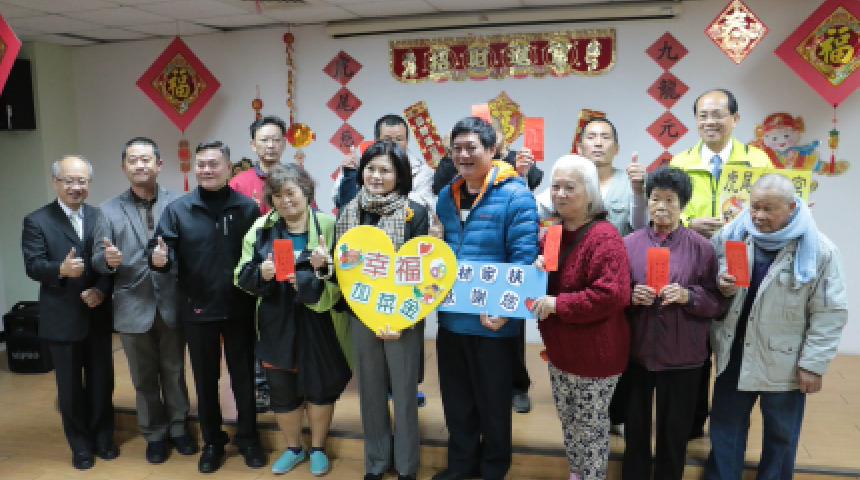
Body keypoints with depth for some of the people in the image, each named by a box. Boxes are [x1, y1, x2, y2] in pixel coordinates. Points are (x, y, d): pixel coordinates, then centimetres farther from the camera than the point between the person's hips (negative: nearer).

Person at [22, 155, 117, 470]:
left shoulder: (101, 217, 5)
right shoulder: (37, 221, -3)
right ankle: (80, 444, 27)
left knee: (102, 380, 13)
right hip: (62, 319, -2)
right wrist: (61, 269, -32)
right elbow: (32, 265, -12)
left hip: (98, 315, 2)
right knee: (71, 386, 11)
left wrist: (101, 289, -16)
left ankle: (103, 437, 32)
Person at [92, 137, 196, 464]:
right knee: (144, 378, 15)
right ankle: (154, 434, 32)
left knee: (174, 372, 15)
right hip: (133, 307, 1)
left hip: (172, 304, 0)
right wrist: (109, 259, -24)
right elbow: (97, 260, -3)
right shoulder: (109, 210, 0)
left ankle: (178, 428, 33)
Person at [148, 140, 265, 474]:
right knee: (205, 379, 15)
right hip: (197, 309, 1)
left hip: (240, 308, -1)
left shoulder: (248, 207, -3)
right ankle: (212, 442, 32)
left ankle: (248, 438, 30)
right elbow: (162, 250, -7)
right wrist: (158, 258, -28)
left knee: (243, 375, 12)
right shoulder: (177, 209, -2)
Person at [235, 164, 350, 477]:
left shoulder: (327, 225, -7)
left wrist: (313, 280, -25)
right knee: (281, 390, 13)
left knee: (320, 386, 11)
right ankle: (293, 448, 37)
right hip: (277, 324, 3)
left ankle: (318, 448, 34)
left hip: (317, 322, -2)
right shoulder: (261, 229, 2)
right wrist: (261, 273, -18)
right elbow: (242, 277, 3)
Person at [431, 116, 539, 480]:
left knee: (493, 401, 13)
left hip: (492, 320, -5)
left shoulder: (514, 195, -12)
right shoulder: (447, 195, 7)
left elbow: (524, 257, -17)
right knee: (456, 398, 19)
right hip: (450, 316, 6)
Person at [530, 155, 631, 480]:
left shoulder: (604, 236, -21)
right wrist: (537, 268, -6)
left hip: (594, 354, -8)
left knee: (591, 427, 9)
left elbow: (613, 294, -31)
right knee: (568, 421, 23)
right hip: (559, 350, 8)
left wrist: (558, 304, -26)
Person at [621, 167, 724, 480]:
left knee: (674, 431, 13)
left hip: (682, 356, -1)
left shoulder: (701, 247, -3)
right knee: (636, 426, 14)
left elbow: (717, 303, -1)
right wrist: (630, 297, -15)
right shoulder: (629, 244, 1)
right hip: (636, 351, 1)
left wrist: (688, 296, -18)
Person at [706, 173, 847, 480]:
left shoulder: (819, 250, -13)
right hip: (733, 357, 3)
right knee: (725, 431, 16)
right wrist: (721, 286, -15)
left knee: (780, 439, 16)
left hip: (784, 363, -3)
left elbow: (830, 314, -10)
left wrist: (814, 365, -11)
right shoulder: (731, 236, -3)